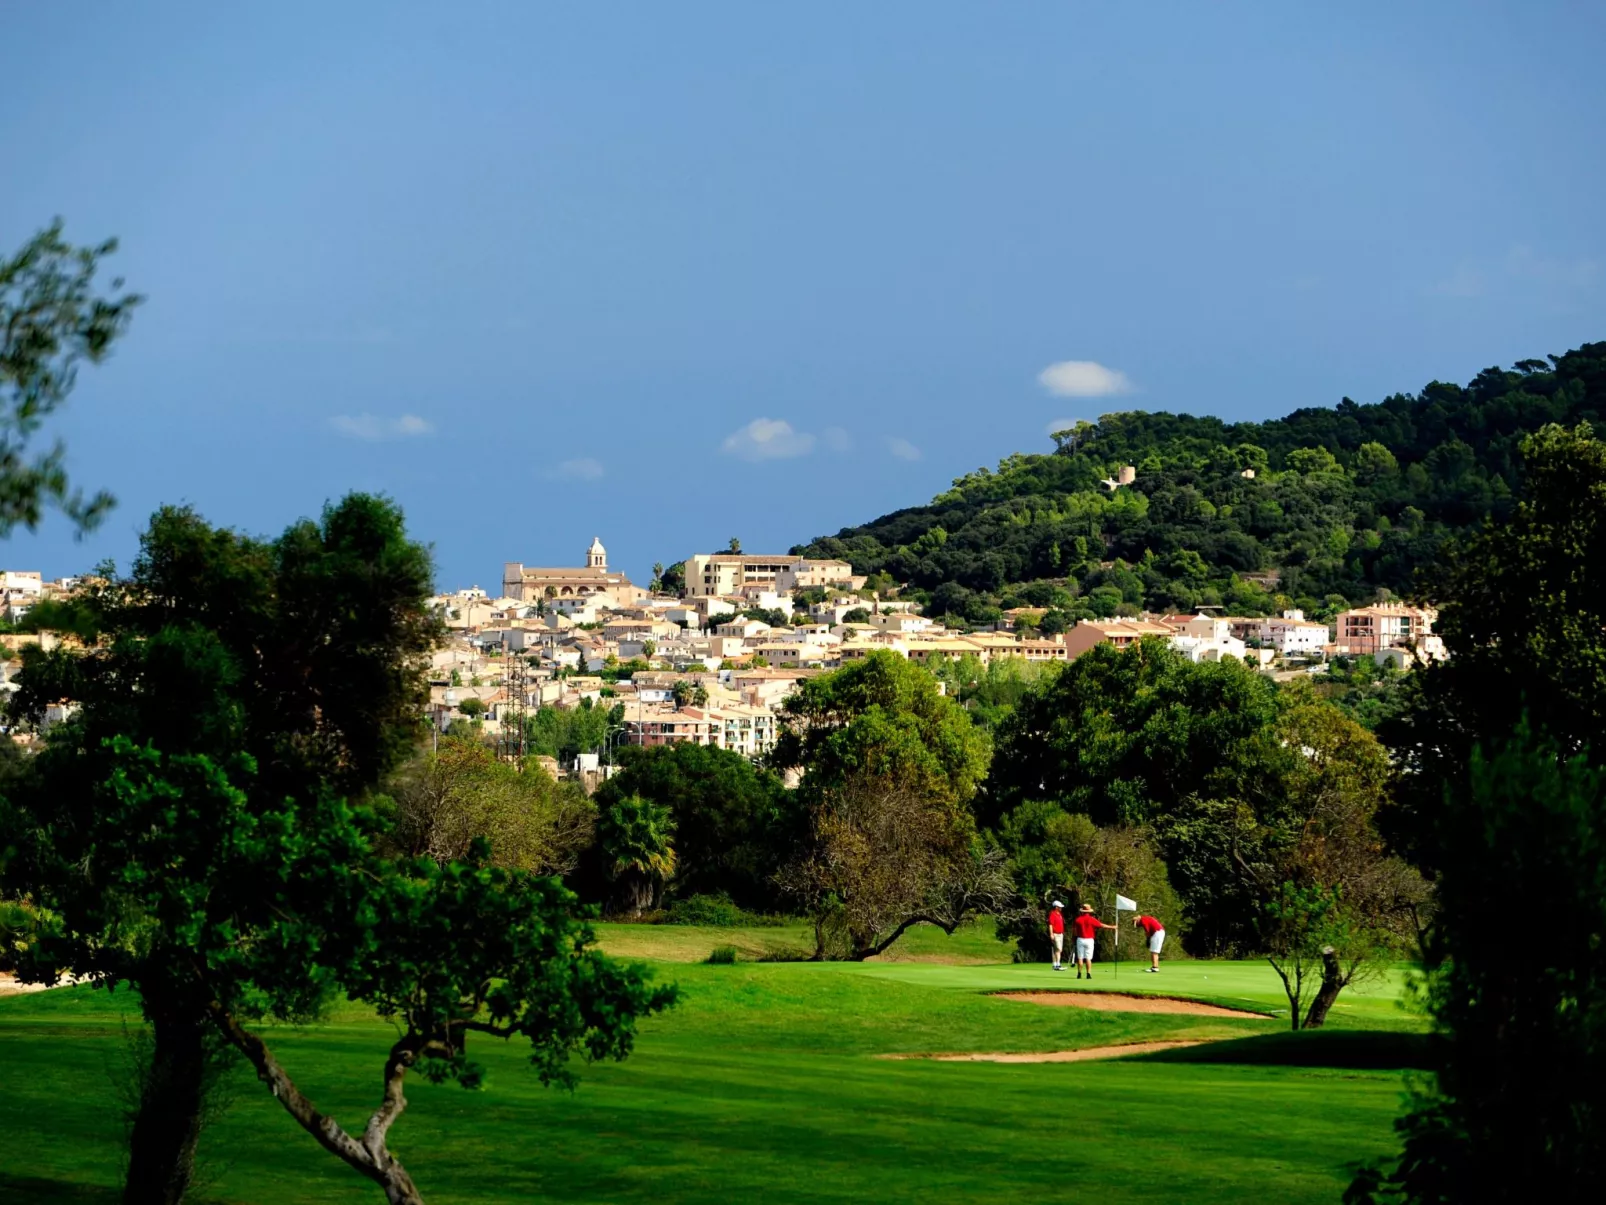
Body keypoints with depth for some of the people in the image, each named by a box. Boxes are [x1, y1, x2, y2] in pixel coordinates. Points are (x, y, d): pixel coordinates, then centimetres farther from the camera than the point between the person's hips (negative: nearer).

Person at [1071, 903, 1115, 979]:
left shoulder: (1078, 919, -3)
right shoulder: (1092, 919, -6)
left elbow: (1073, 926, 12)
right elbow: (1102, 925, 1)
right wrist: (1111, 927, 13)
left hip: (1080, 939, 1)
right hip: (1089, 940, -1)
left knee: (1080, 958, 5)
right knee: (1088, 958, 0)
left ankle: (1079, 974, 2)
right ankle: (1088, 974, -4)